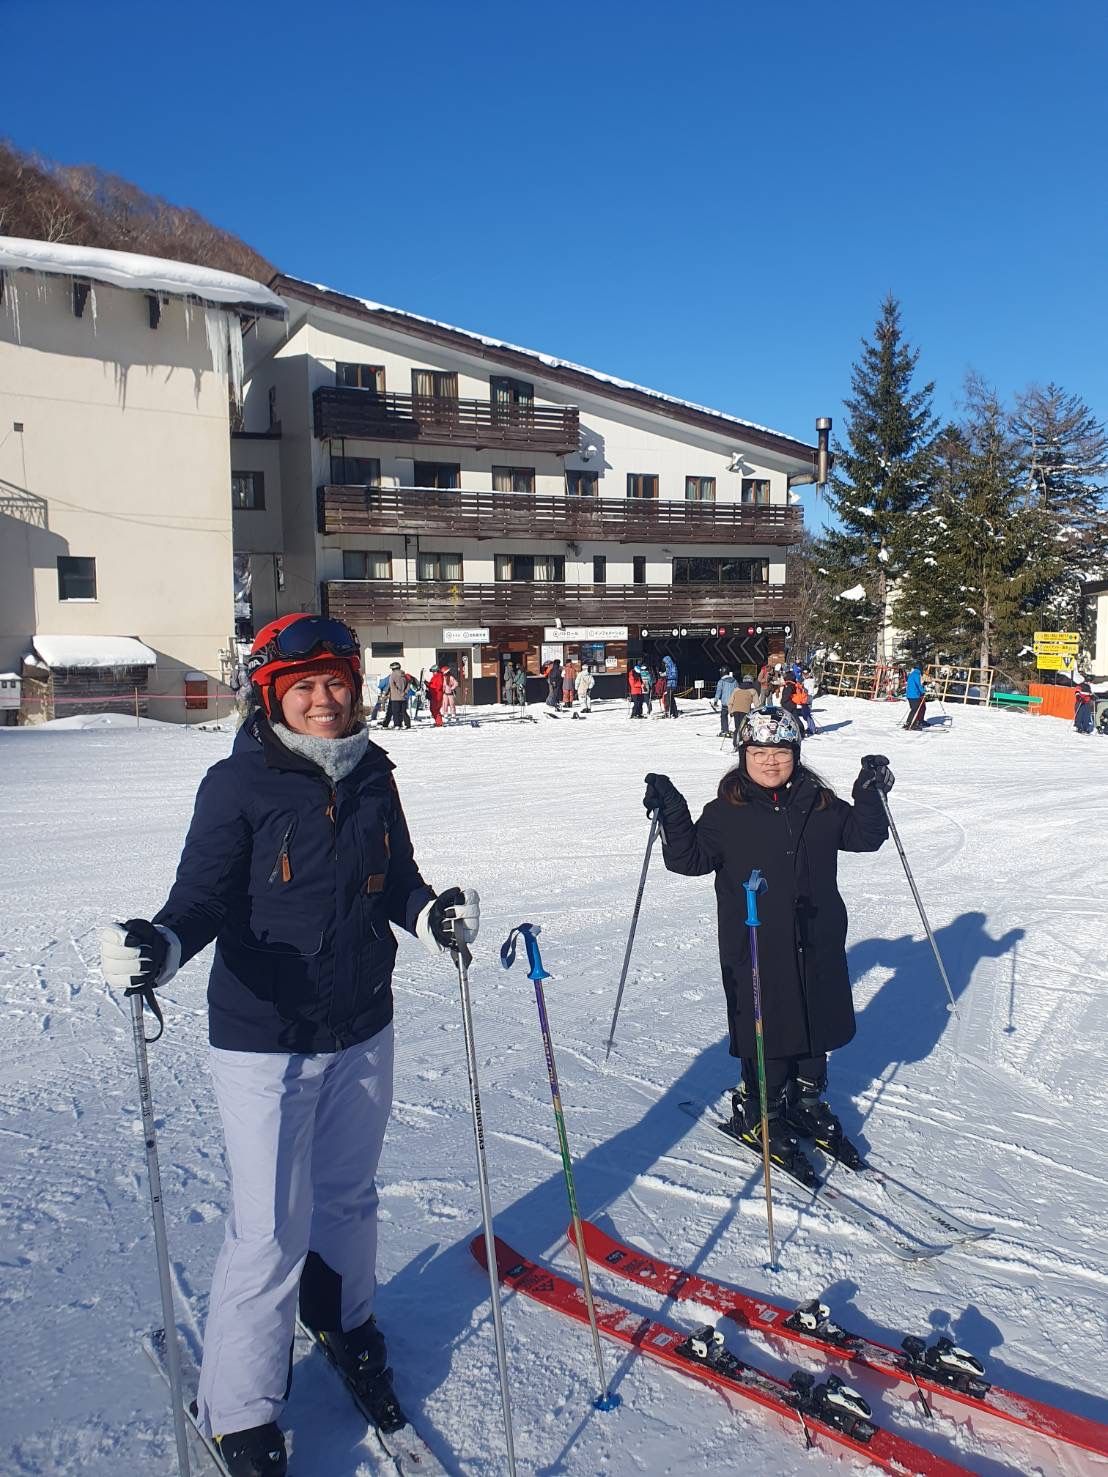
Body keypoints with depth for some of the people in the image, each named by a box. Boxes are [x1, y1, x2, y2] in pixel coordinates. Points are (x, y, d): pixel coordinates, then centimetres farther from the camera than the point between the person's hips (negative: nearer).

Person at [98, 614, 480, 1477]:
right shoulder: (238, 785, -13)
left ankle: (344, 1319, 51)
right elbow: (204, 898, -13)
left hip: (362, 1029, 5)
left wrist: (433, 915, -11)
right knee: (271, 1230, 3)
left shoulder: (372, 777, 0)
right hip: (264, 1040, -4)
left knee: (348, 1195, 22)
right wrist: (160, 946, -33)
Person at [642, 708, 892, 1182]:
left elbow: (864, 837, 12)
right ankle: (757, 1113, 23)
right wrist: (671, 814, -22)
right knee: (768, 1031, 2)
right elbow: (690, 858, -10)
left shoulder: (820, 804, 5)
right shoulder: (726, 811, -6)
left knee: (818, 1023, 17)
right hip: (755, 947, -4)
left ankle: (806, 1102, 39)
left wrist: (871, 795, -3)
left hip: (818, 943, 4)